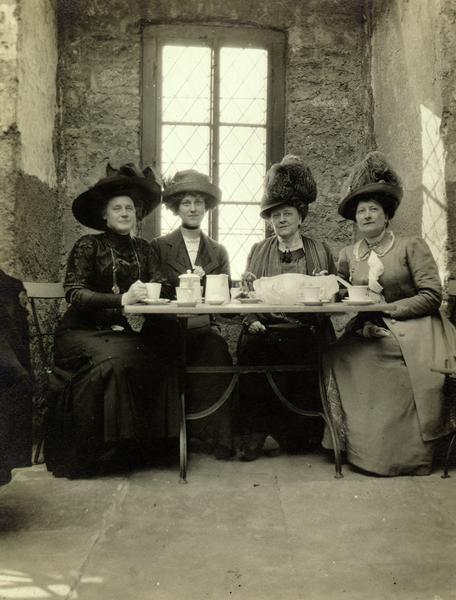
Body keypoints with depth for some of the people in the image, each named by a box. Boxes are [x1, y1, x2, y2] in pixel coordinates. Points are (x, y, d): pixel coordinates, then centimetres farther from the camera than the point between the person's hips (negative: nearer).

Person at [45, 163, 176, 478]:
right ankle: (75, 453, -16)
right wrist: (121, 299, -24)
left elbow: (148, 291, 13)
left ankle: (133, 446, -10)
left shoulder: (142, 248, 15)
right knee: (112, 360, -34)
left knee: (151, 363, -27)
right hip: (83, 332, -4)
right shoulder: (89, 245, 1)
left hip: (123, 333, 4)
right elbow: (74, 292, -11)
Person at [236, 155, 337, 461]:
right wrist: (252, 320, -9)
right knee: (249, 346, -30)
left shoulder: (320, 251, 14)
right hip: (265, 329, 1)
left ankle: (295, 433, -6)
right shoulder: (258, 251, 17)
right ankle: (256, 430, -14)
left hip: (305, 332, 0)